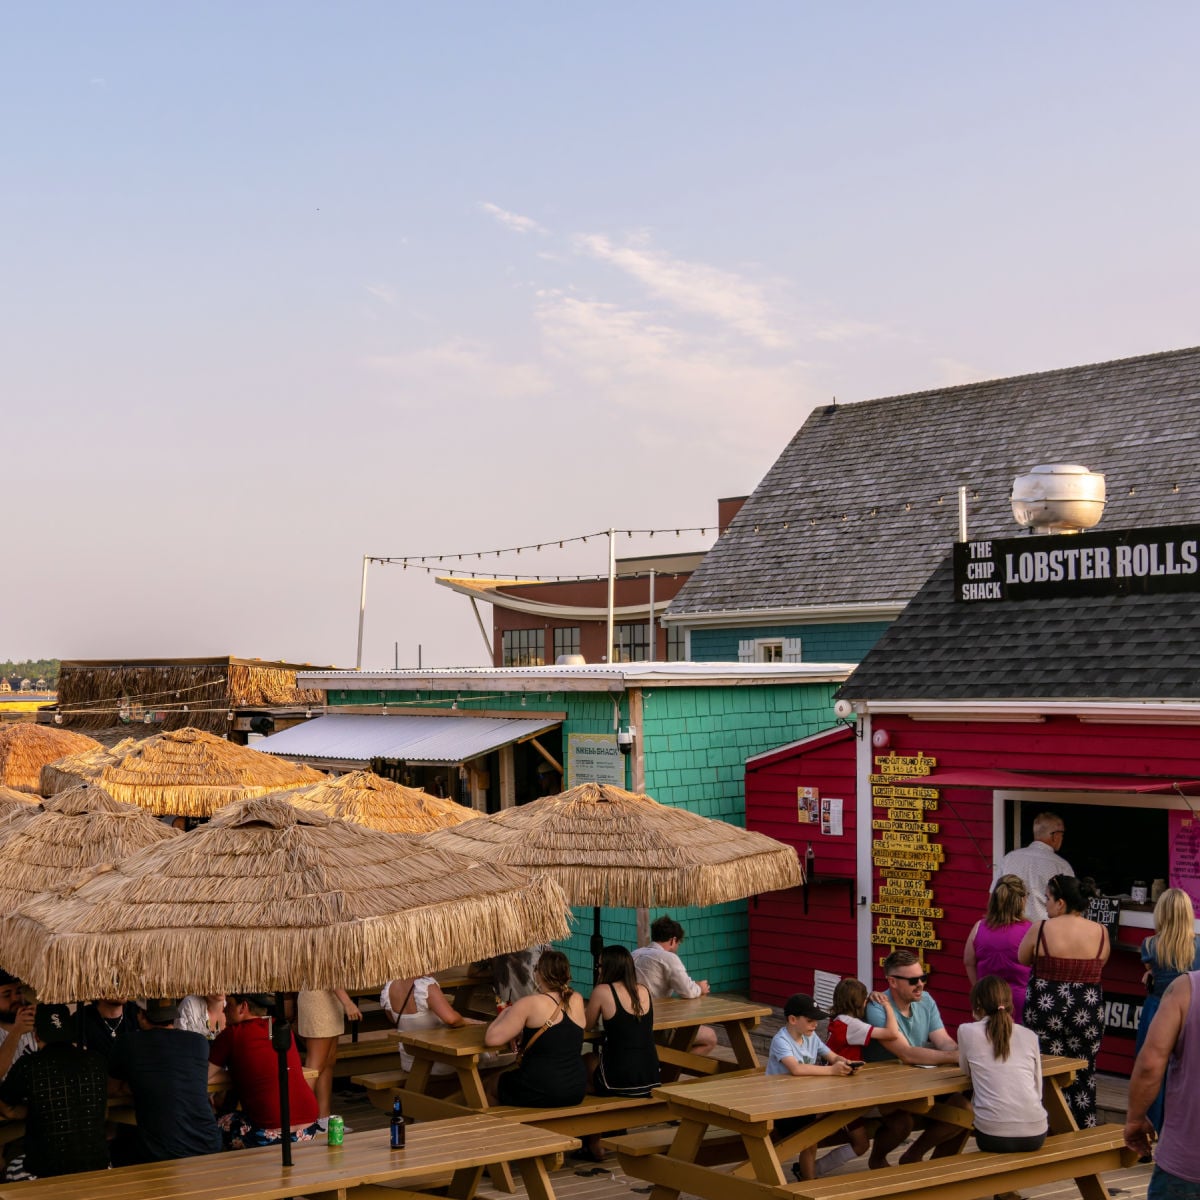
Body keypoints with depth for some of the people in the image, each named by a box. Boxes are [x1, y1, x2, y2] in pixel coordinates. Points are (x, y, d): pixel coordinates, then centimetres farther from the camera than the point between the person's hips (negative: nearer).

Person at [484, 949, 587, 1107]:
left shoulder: (529, 1004, -15)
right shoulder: (577, 1001, 2)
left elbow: (490, 1039, -15)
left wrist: (505, 1014, 3)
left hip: (538, 1094, -6)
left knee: (491, 1083, 23)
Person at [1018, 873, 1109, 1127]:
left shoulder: (1040, 929, -11)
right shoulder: (1100, 932, -3)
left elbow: (1022, 958, 4)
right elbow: (1100, 964, 12)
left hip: (1045, 1009, -2)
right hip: (1088, 1012, 2)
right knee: (1083, 1074, 12)